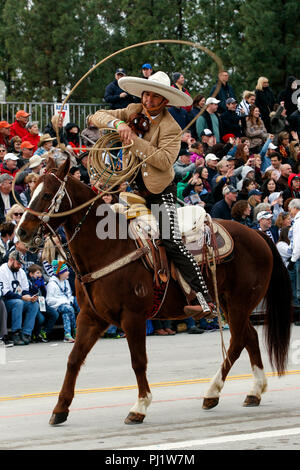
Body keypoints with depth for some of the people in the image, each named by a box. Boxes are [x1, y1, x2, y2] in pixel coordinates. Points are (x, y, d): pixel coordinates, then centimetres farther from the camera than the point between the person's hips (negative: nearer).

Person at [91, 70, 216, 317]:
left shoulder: (171, 128, -13)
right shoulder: (133, 112, 5)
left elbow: (165, 160, -25)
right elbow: (98, 116, 6)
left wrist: (135, 141, -25)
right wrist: (118, 123, -15)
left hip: (161, 190, -7)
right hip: (135, 188, 7)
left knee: (171, 242, -19)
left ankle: (203, 298, -22)